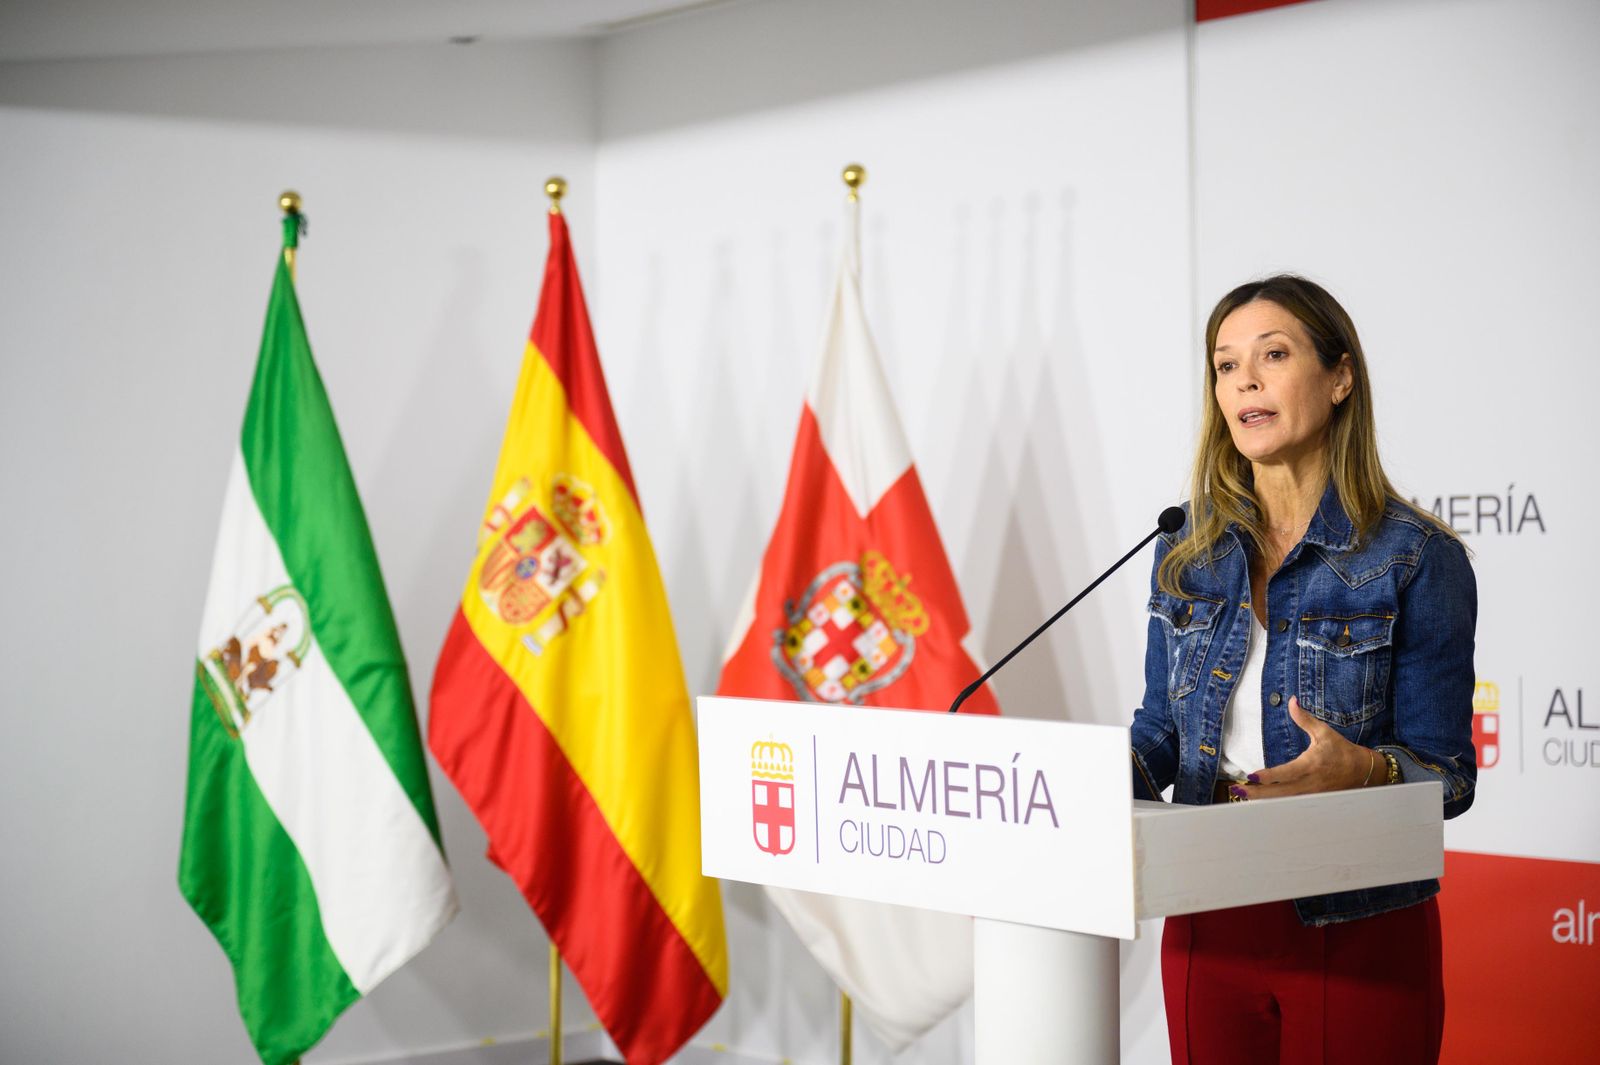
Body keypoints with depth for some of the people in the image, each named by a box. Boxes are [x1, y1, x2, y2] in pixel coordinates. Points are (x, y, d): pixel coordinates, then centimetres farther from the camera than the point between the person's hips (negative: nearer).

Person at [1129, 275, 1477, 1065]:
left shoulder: (1416, 557, -8)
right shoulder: (1186, 555, 6)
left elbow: (1446, 773, -8)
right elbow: (1159, 733, 10)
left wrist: (1362, 770, -28)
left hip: (1357, 933, -4)